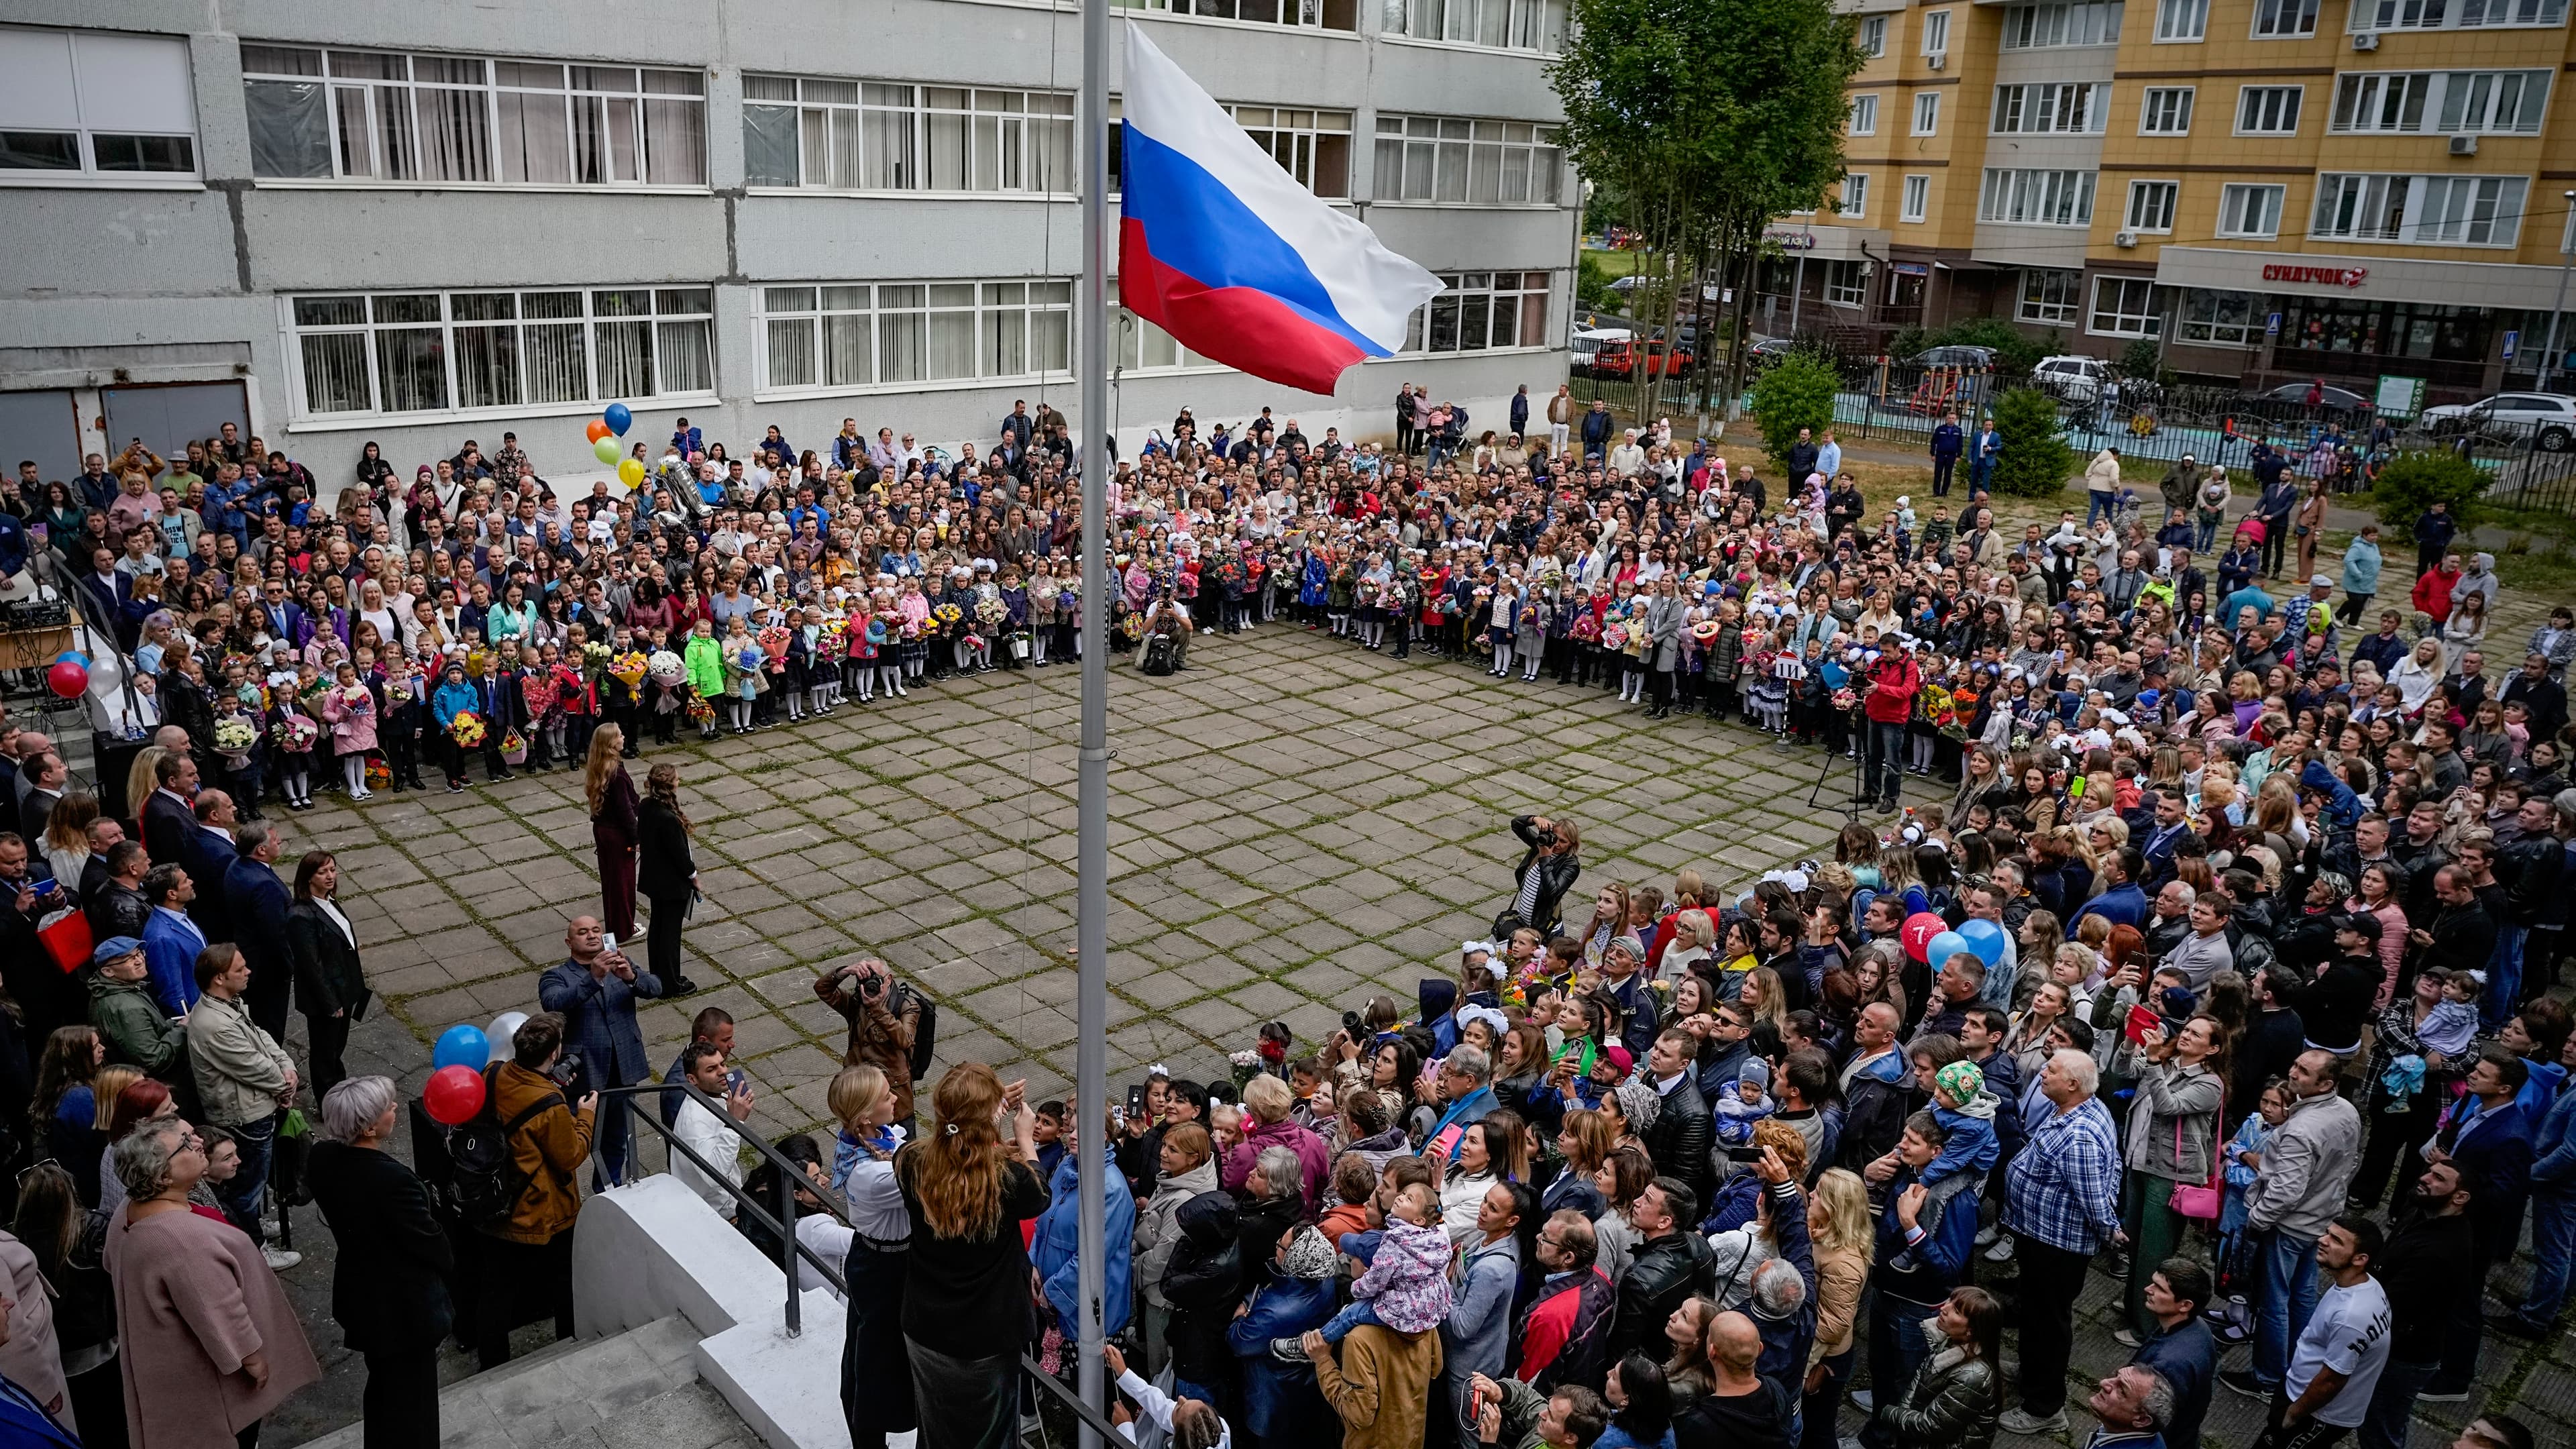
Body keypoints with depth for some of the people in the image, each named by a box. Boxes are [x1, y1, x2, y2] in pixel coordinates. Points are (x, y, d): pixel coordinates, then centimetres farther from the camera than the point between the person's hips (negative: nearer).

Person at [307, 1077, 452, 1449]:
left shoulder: (321, 1159, -13)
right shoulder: (393, 1180, -35)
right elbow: (431, 1241, -21)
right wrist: (448, 1261, 0)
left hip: (358, 1297, 7)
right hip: (405, 1307, -7)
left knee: (383, 1384, 29)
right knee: (411, 1396, 15)